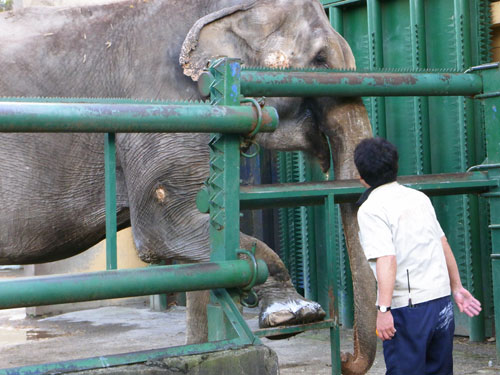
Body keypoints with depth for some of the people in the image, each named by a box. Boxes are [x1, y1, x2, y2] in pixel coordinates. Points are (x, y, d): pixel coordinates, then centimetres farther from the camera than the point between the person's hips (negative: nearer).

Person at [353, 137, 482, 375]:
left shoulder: (370, 209, -10)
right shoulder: (419, 198, 11)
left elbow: (386, 259, -21)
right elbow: (444, 246, 17)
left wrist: (383, 310, -24)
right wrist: (456, 287, 26)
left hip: (407, 309, -7)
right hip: (442, 302, 7)